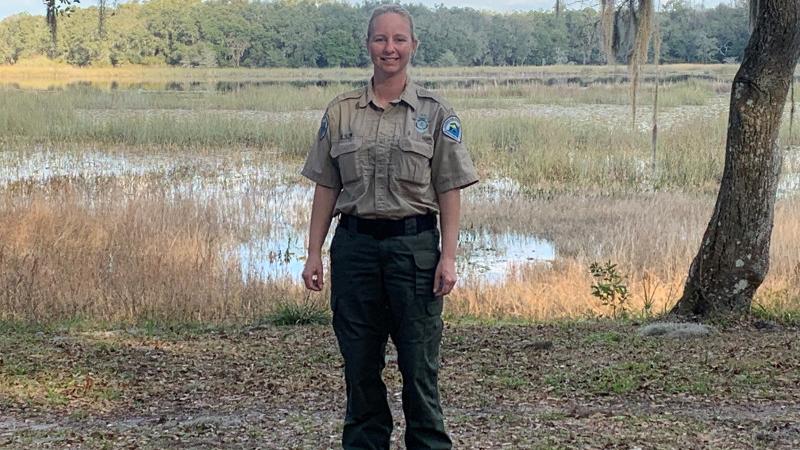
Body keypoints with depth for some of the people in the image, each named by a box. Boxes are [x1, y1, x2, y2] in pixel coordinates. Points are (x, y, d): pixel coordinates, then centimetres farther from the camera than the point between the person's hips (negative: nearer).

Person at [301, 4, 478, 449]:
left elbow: (449, 191, -1)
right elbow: (326, 188, 8)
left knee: (420, 362, 2)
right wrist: (314, 253, 4)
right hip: (355, 243, 2)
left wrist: (448, 256, -8)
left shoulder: (436, 112, 1)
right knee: (360, 363, 9)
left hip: (414, 243, -2)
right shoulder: (341, 111, 7)